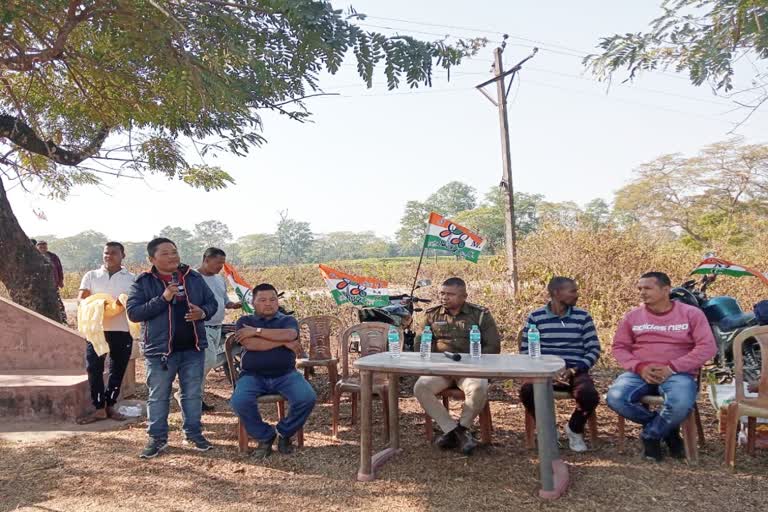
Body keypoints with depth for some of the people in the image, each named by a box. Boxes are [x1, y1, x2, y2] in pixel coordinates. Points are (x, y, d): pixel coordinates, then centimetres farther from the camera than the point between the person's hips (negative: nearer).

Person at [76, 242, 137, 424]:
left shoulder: (131, 279, 7)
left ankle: (110, 405, 21)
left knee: (118, 370, 6)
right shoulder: (91, 276, 10)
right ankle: (99, 408, 7)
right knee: (94, 368, -3)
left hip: (122, 331, 0)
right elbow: (80, 298, 2)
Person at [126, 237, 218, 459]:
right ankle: (157, 438, 22)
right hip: (160, 349, -2)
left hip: (193, 348, 3)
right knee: (158, 396, 8)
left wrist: (203, 312, -13)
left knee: (193, 394, 11)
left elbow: (212, 302, 10)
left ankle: (194, 434, 25)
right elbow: (133, 312, -13)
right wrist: (162, 299, -22)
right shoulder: (143, 283, -4)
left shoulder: (194, 278, 4)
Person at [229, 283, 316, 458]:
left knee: (308, 398, -24)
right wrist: (284, 342, -8)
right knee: (239, 402, -30)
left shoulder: (288, 320, 13)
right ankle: (265, 436, -2)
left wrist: (257, 331, -9)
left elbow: (289, 335, -13)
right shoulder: (245, 321, 11)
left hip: (285, 375, 1)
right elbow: (249, 344, -10)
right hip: (253, 375, 0)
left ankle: (284, 432, 4)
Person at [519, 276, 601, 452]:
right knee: (527, 391, -32)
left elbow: (594, 350, 4)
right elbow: (525, 351, 1)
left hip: (575, 371, 1)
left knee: (589, 396, -31)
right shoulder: (535, 317, 4)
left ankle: (574, 429, 6)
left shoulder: (583, 317, 7)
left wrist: (574, 370, -12)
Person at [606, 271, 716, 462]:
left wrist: (673, 368, -16)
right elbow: (619, 347, 9)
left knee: (681, 404, -37)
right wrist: (640, 367, -12)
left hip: (678, 373, -2)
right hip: (640, 373, 2)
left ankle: (650, 435, -4)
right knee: (615, 398, -28)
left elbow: (707, 347, -5)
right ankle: (667, 429, -2)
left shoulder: (691, 313, 3)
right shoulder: (632, 316, 10)